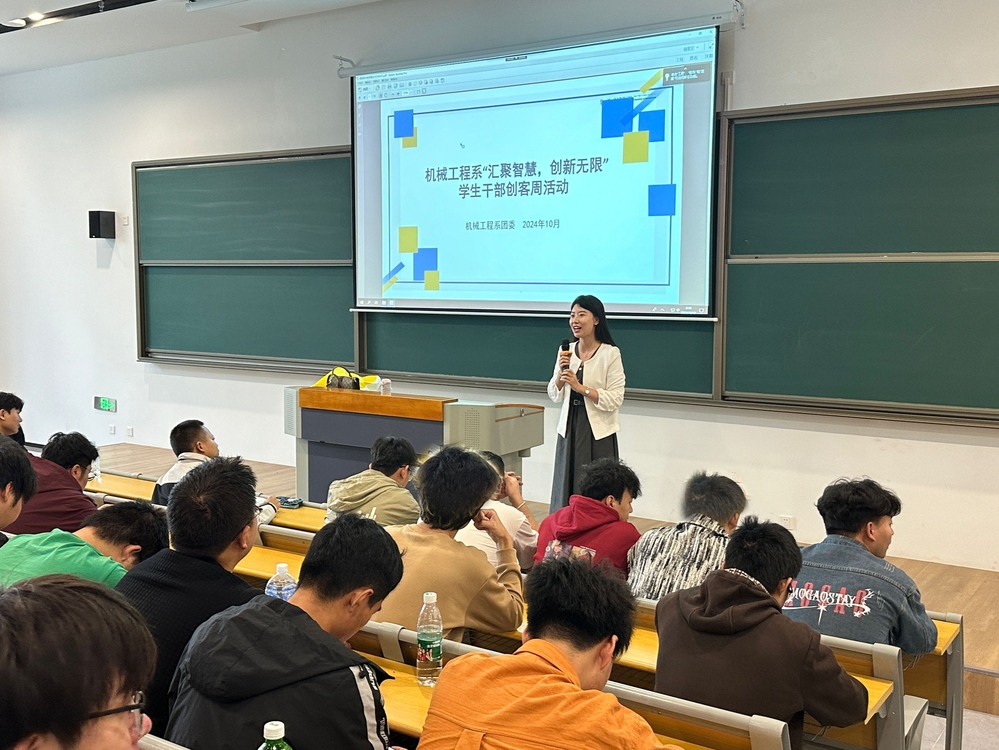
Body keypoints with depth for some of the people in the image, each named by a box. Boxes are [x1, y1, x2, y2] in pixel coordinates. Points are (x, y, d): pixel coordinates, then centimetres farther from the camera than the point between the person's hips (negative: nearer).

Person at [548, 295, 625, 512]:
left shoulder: (610, 354, -10)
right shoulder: (566, 351, 6)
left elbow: (615, 400, -15)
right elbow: (555, 396, 8)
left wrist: (580, 387, -20)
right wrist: (561, 372, -9)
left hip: (598, 433, -5)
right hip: (569, 428, 5)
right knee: (566, 490, 9)